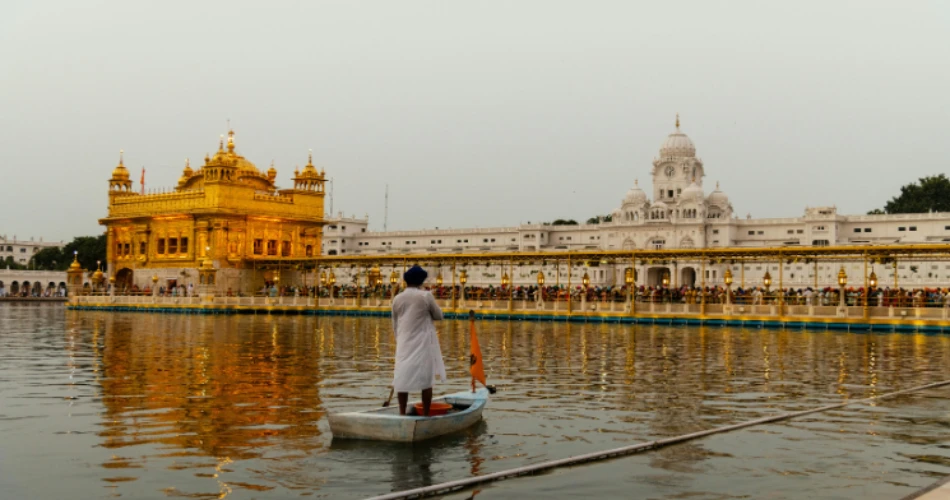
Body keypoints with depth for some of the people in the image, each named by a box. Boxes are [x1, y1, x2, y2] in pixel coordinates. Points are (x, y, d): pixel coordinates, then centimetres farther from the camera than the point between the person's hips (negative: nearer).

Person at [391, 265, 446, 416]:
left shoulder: (397, 299, 3)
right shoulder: (426, 296, -9)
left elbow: (395, 325, 10)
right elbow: (438, 316, 2)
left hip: (404, 344, 3)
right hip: (423, 343, -3)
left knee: (402, 378, 8)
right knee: (426, 379, 4)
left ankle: (402, 413, 8)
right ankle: (425, 414, 6)